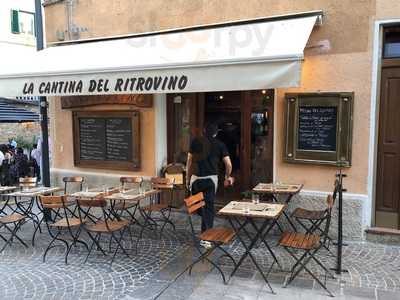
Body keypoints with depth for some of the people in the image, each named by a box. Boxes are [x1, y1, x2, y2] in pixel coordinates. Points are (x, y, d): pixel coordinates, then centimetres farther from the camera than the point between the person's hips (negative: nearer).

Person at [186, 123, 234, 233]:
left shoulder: (195, 141, 5)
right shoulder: (220, 145, 3)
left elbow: (189, 161, 7)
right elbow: (228, 164, -1)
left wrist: (187, 178, 15)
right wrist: (227, 177, 17)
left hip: (196, 178, 0)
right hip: (211, 178, 0)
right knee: (209, 206, 5)